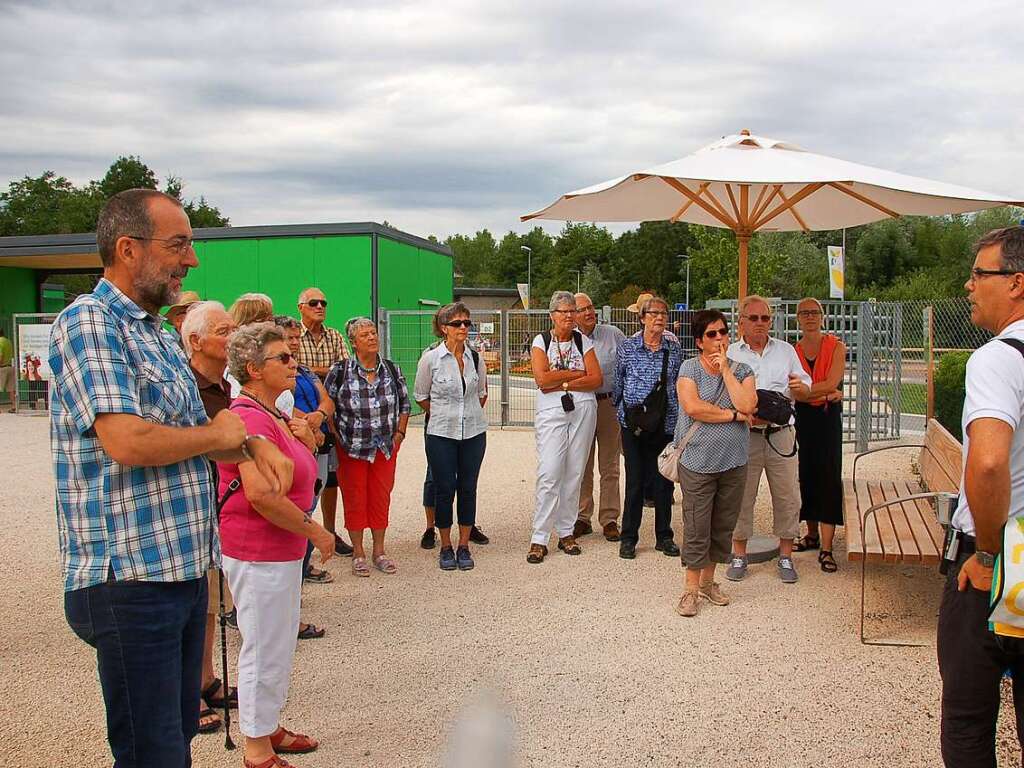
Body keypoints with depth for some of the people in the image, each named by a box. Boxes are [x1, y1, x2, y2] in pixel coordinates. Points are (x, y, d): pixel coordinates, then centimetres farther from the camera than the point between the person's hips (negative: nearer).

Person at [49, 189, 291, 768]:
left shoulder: (160, 333, 15)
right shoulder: (88, 322, -14)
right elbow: (127, 441, -27)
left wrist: (253, 446, 5)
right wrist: (218, 434, -9)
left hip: (186, 569, 9)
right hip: (130, 580, -9)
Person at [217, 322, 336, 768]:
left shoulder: (271, 416, 12)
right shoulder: (251, 418, -21)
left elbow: (295, 473, 21)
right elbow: (261, 494, -30)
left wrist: (301, 438, 1)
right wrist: (315, 531, -20)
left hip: (280, 549, 11)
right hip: (257, 551, -11)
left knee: (278, 645, 21)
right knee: (265, 649, 2)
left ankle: (269, 729, 36)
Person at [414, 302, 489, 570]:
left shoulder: (476, 359, 2)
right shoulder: (430, 358, -7)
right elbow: (421, 396, 4)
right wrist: (443, 414, 9)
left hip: (473, 432, 3)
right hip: (441, 434, -3)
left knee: (468, 488, 6)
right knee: (444, 489, 1)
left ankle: (464, 546, 17)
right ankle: (446, 547, 15)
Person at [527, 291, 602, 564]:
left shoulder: (584, 341, 9)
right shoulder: (541, 341, 2)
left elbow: (596, 379, -2)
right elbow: (542, 379, -11)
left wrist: (562, 384, -10)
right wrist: (577, 373, -5)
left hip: (583, 410, 3)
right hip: (551, 411, -3)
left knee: (574, 473, 5)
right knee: (549, 474, -9)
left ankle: (566, 532, 15)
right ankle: (539, 538, -4)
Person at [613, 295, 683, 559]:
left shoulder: (674, 348, 5)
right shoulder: (627, 347, 0)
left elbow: (681, 386, 12)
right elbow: (617, 386, 7)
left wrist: (679, 417, 8)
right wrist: (624, 414, 5)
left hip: (666, 425, 2)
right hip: (634, 425, -2)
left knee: (664, 481, 6)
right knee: (635, 481, 1)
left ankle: (664, 537, 20)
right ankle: (628, 538, 12)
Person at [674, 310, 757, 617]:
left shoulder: (742, 370, 6)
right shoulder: (690, 368, -3)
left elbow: (747, 405, -12)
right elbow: (692, 406, -18)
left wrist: (725, 369, -10)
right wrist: (733, 415, -12)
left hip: (733, 463, 4)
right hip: (698, 462, -3)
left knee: (723, 527, 13)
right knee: (696, 529, -1)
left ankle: (708, 580, 29)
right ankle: (691, 589, 11)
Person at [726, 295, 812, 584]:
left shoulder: (786, 351, 10)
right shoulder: (729, 354, 4)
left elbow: (806, 393, 12)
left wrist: (799, 387, -12)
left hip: (780, 435, 2)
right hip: (743, 436, -1)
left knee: (787, 497, 4)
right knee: (740, 495, 4)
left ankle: (785, 556, 18)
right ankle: (739, 555, 18)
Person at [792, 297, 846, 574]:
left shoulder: (836, 347, -1)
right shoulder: (792, 351, 6)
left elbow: (832, 382, -13)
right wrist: (824, 393, -16)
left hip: (828, 417, -3)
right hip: (802, 417, 3)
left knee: (828, 476, -6)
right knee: (806, 475, 8)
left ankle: (826, 549, -7)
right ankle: (813, 535, 24)